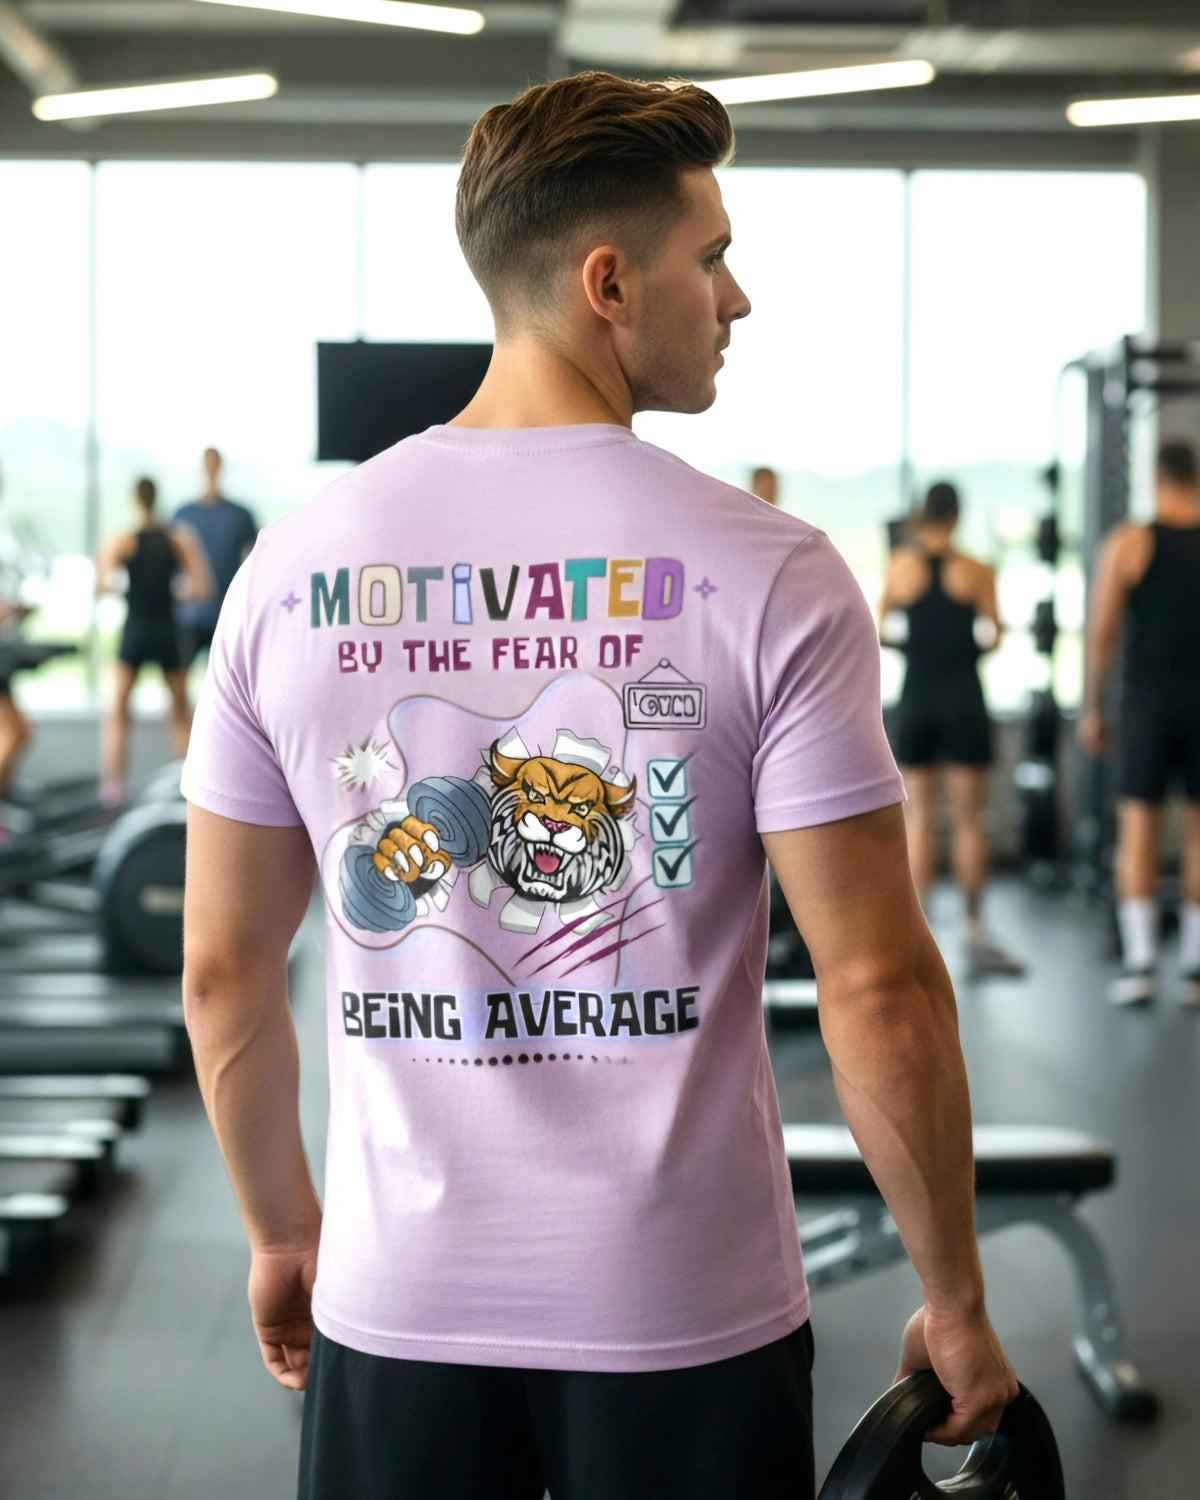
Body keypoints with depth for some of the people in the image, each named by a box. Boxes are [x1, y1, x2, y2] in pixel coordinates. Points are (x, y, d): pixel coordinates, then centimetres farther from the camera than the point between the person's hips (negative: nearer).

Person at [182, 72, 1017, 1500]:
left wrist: (279, 1231, 19)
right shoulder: (768, 571, -12)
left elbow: (221, 971, 4)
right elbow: (879, 984, -13)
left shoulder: (292, 563, -1)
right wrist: (954, 1303, 0)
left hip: (398, 1310, 3)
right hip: (688, 1323, -2)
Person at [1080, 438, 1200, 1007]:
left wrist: (1091, 708, 3)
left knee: (1138, 823, 2)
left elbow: (1101, 631, -4)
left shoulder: (1128, 543, -2)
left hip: (1148, 696, -1)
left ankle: (1140, 960, -7)